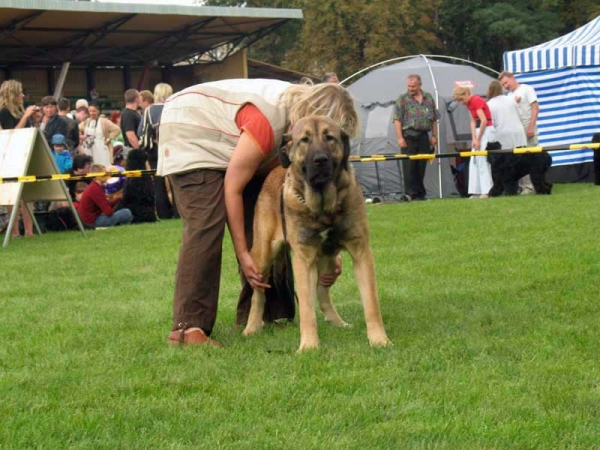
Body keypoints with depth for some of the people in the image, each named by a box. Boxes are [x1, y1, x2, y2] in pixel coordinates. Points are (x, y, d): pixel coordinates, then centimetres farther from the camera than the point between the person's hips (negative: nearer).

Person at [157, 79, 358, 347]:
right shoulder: (267, 122, -36)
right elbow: (233, 188, -28)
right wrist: (242, 254, -24)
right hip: (189, 133, -9)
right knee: (206, 224, -23)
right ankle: (187, 327, -27)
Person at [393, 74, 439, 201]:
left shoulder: (429, 98, 13)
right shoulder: (402, 99, 2)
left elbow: (434, 119, 17)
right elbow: (397, 120, -3)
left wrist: (434, 136, 12)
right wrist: (400, 137, -12)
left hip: (423, 136, 4)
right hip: (409, 136, -4)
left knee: (421, 166, 7)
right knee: (409, 166, -8)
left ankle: (419, 193, 13)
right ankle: (410, 193, -8)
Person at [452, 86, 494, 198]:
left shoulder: (477, 101, -16)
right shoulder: (469, 103, 11)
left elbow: (484, 121, -21)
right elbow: (473, 122, 9)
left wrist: (478, 139, -16)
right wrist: (474, 139, -2)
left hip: (486, 130, -10)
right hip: (479, 131, 10)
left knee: (482, 161, -12)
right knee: (474, 162, 8)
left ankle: (487, 191, -12)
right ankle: (476, 192, 8)